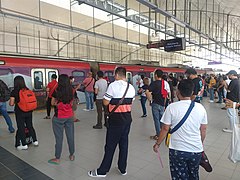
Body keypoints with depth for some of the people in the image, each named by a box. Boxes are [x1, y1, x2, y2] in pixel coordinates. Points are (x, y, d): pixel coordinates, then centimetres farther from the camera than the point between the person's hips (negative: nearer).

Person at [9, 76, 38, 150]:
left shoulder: (14, 92, -12)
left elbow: (11, 103, -11)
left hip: (20, 113, -4)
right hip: (29, 112, 4)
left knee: (21, 128, 9)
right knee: (30, 126, 19)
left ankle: (24, 145, 16)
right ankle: (35, 141, 25)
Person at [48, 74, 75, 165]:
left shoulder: (56, 91, -11)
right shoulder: (71, 91, -1)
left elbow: (53, 103, -1)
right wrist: (66, 104, 8)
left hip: (59, 117, -4)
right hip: (69, 116, 4)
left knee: (59, 137, 6)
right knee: (70, 136, 13)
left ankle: (57, 158, 18)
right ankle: (72, 155, 27)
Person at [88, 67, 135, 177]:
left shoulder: (113, 85, -14)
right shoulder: (131, 87, 5)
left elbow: (105, 102, -12)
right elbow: (130, 104, 10)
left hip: (116, 119, -6)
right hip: (128, 118, 6)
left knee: (110, 145, 3)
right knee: (124, 143, 15)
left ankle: (102, 171, 17)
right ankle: (123, 168, 28)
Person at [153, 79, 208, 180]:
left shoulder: (172, 107, -15)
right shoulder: (200, 107, -4)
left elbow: (165, 129, -10)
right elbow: (203, 129, 5)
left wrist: (157, 144, 3)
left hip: (177, 150, -3)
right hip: (196, 150, 4)